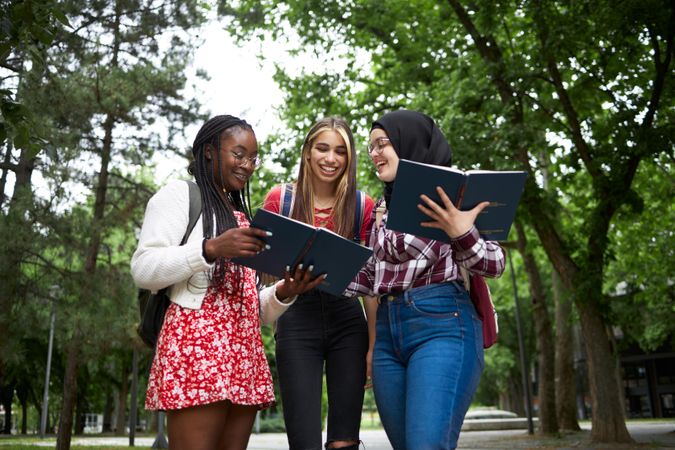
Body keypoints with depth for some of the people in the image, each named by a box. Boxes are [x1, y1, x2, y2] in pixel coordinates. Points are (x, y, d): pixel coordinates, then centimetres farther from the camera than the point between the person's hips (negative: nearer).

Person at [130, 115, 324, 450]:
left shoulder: (241, 217, 25)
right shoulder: (178, 195, 6)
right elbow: (143, 269, -7)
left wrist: (284, 293, 2)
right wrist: (211, 249, -20)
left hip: (244, 353, 7)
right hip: (196, 346, -7)